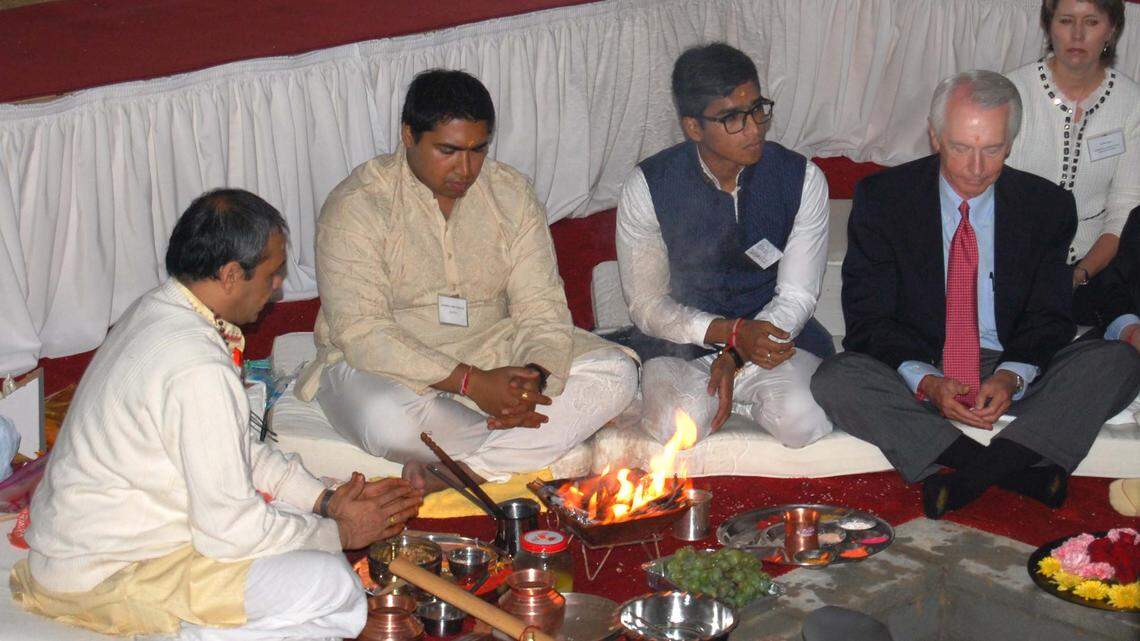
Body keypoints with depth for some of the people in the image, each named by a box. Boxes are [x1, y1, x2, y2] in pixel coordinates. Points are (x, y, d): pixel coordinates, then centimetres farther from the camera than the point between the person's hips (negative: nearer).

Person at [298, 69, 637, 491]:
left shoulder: (511, 193, 0)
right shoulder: (356, 205, -15)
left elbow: (541, 309, -2)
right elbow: (362, 334, -22)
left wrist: (534, 377, -25)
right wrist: (470, 382, -29)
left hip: (493, 354, 5)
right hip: (391, 367, -4)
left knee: (615, 372, -15)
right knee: (387, 420, -39)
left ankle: (459, 470, -25)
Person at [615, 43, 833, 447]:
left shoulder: (802, 178, -7)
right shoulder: (647, 187, -11)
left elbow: (797, 296, -5)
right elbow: (646, 304, -8)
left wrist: (736, 356, -21)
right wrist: (732, 333, -24)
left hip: (775, 331, 1)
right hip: (681, 342, 0)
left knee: (801, 421, -29)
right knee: (676, 425, -31)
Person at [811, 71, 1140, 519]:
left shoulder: (1047, 205, 1)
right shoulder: (882, 199, -4)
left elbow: (1049, 316, 1)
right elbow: (869, 316, -7)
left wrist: (1012, 376, -21)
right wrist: (924, 381, -25)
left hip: (1010, 376, 1)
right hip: (914, 372, -1)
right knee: (835, 380, -32)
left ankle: (971, 475, -34)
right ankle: (1019, 472, -34)